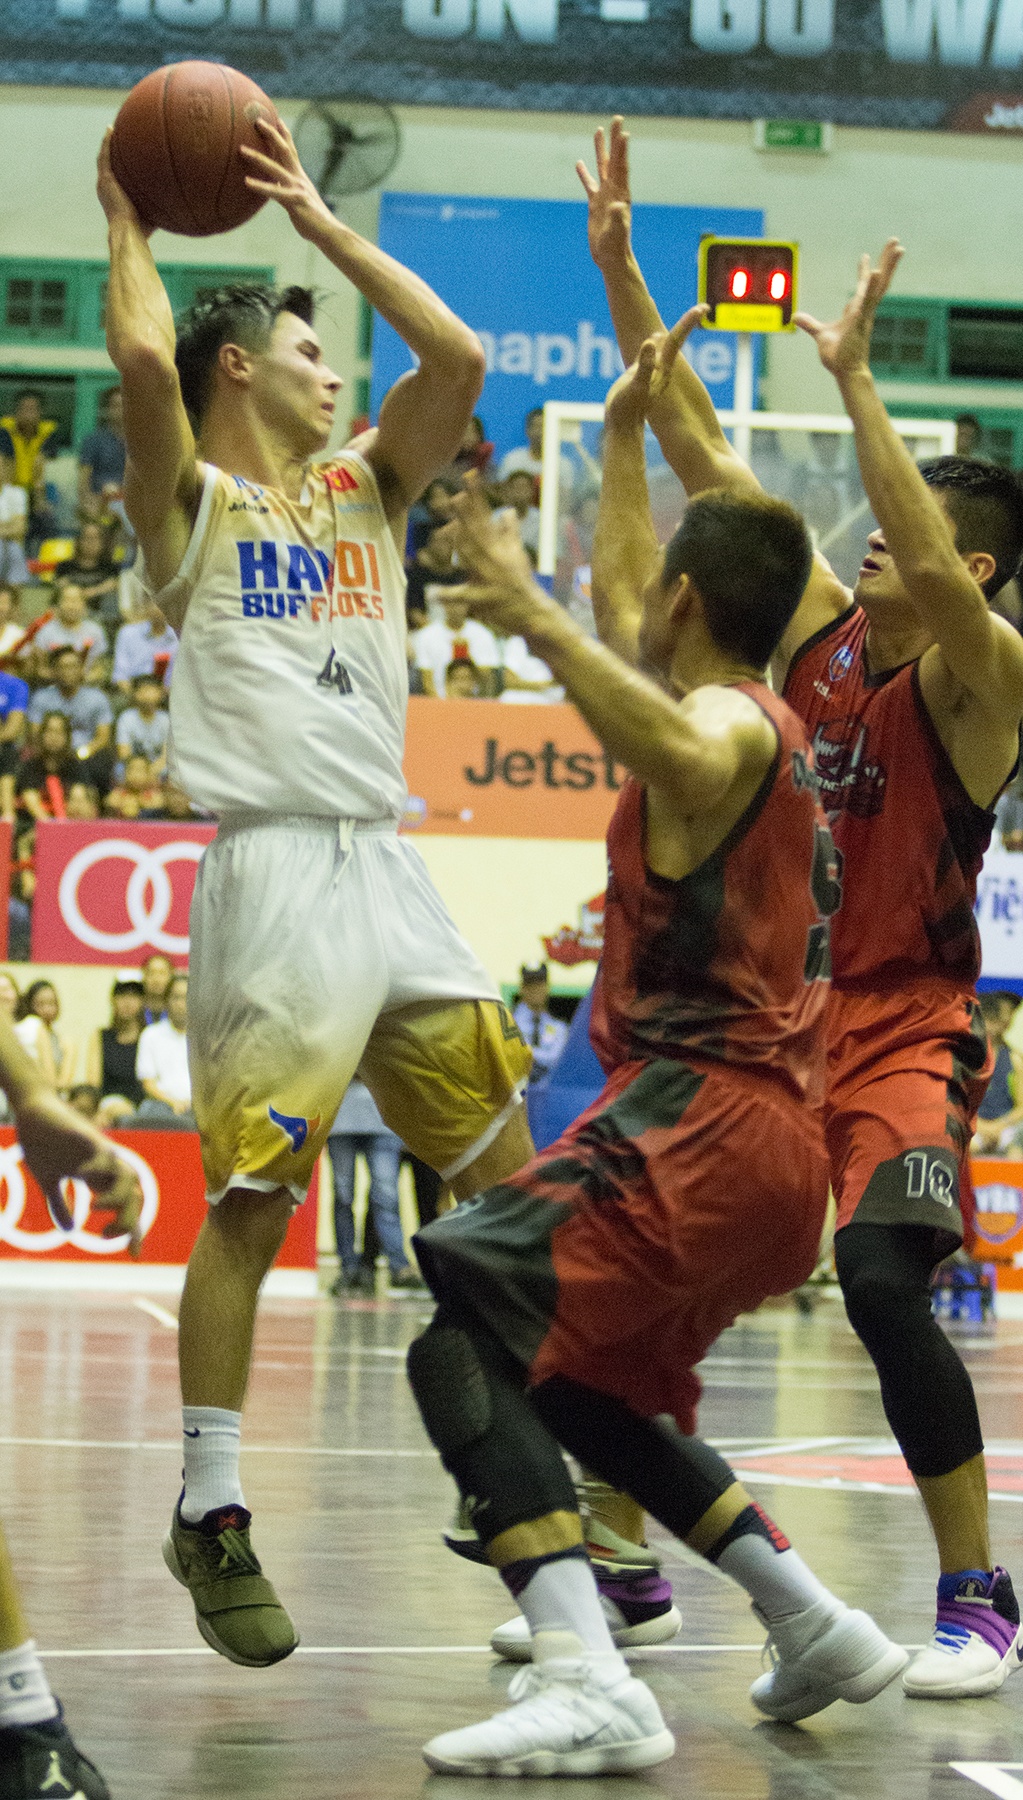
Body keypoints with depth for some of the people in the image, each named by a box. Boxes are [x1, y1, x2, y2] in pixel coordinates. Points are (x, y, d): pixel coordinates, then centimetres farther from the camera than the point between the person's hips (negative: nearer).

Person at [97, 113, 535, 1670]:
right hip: (274, 871, -6)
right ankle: (210, 1516, -1)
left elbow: (459, 360, 7)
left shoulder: (366, 490, 19)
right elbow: (144, 356, -16)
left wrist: (321, 224, 10)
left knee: (512, 1183, 6)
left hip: (389, 867, 6)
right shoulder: (192, 499, 3)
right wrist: (127, 222, 0)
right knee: (251, 1199, -8)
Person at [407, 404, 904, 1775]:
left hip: (701, 1120, -10)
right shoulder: (767, 723, 20)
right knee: (575, 1382, 24)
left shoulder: (729, 725, -9)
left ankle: (587, 1688, -33)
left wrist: (539, 622, -39)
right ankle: (816, 1629, 22)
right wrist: (622, 435, 45)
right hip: (772, 1142, 10)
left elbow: (684, 761, -38)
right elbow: (625, 596, 40)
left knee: (465, 1352, -18)